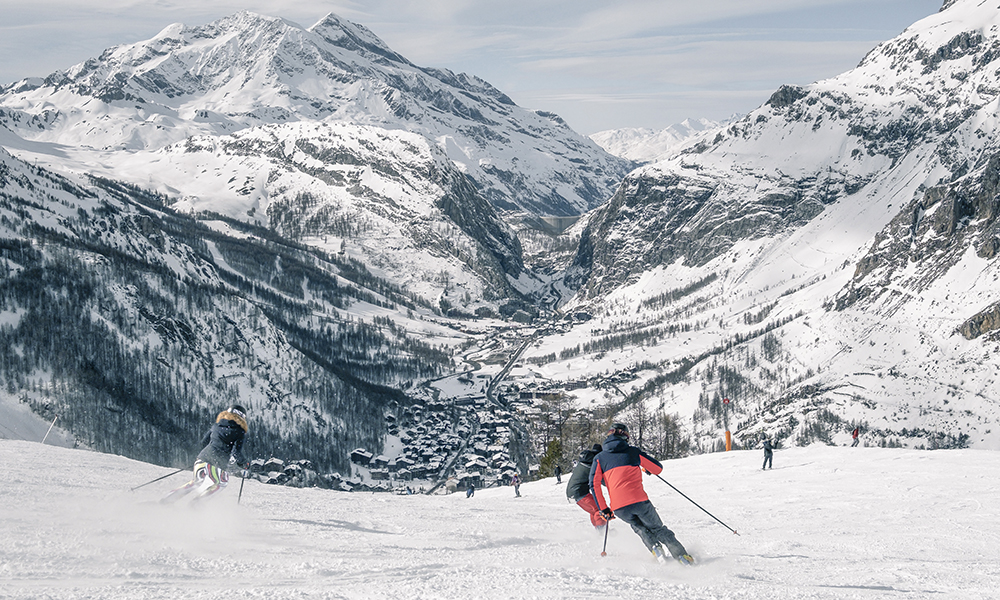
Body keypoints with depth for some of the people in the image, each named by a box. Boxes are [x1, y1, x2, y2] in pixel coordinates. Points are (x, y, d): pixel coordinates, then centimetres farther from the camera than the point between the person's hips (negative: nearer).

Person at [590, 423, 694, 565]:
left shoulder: (599, 458, 14)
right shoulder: (633, 452, 12)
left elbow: (594, 485, 2)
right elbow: (658, 468, 16)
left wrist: (604, 509, 8)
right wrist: (647, 468, 40)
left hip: (619, 508, 1)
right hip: (639, 500, -1)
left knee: (638, 527, 31)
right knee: (657, 528, 19)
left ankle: (654, 546, 7)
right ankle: (681, 555, 9)